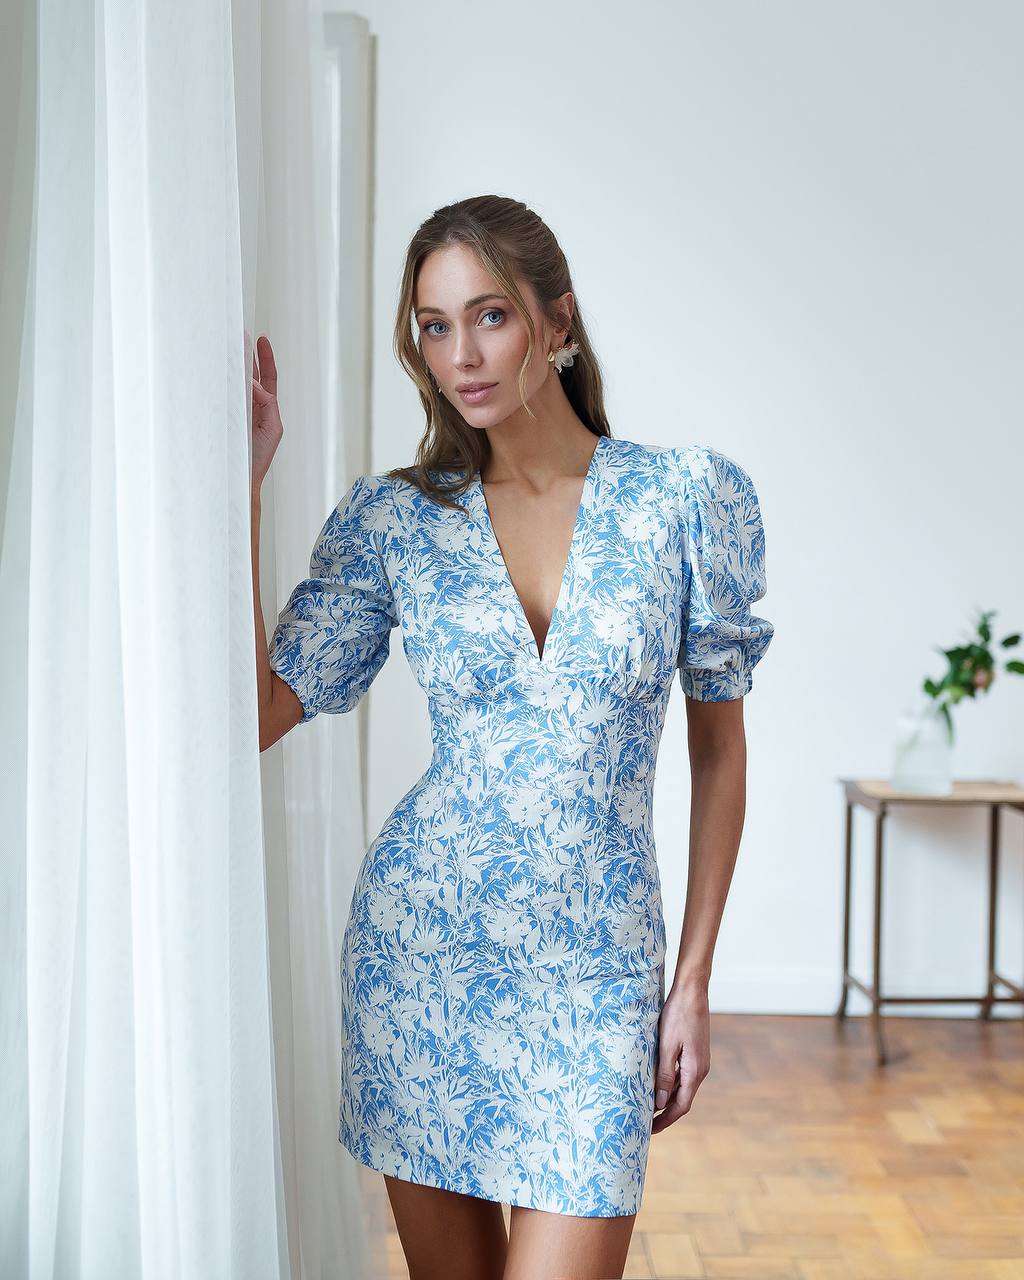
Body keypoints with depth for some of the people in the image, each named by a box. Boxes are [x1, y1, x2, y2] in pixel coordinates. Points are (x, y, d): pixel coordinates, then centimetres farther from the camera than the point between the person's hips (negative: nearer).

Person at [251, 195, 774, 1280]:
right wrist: (239, 485, -9)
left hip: (596, 965, -1)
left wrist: (694, 980, 1)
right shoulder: (390, 519, 0)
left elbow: (719, 749, 2)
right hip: (419, 945, 2)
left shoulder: (689, 496, -3)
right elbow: (256, 714, -7)